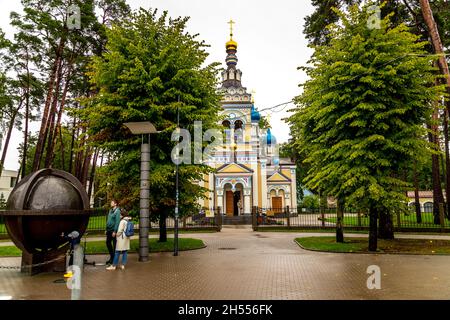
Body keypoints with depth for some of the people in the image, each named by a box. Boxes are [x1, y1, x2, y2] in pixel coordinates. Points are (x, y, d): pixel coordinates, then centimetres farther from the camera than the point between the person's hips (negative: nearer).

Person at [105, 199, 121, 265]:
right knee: (108, 243, 14)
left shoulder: (117, 211, -14)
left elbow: (117, 221, -18)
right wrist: (106, 229, 15)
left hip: (113, 231, -8)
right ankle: (111, 257, 28)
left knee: (114, 245, 2)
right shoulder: (110, 211, 12)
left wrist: (114, 231, -20)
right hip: (109, 230, 8)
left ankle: (114, 258, 12)